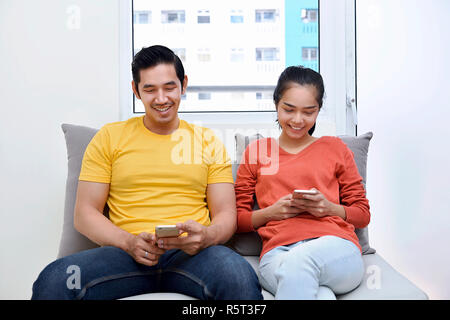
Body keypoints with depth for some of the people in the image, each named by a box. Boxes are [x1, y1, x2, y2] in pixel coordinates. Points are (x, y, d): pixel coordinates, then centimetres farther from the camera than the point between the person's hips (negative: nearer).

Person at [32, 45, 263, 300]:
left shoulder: (208, 141, 14)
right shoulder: (109, 137, 13)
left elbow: (226, 214, 10)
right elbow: (85, 213, 9)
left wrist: (206, 236, -14)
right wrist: (129, 242, -10)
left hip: (191, 253, 0)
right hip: (126, 252, 1)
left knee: (241, 277, -33)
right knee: (53, 281, -28)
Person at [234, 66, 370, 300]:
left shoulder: (336, 148, 19)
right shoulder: (256, 151, 19)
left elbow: (363, 214, 17)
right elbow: (237, 219, 15)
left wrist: (330, 208, -3)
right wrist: (270, 212, -4)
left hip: (336, 247, 1)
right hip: (277, 251, 0)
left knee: (298, 262, -36)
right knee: (321, 295, -36)